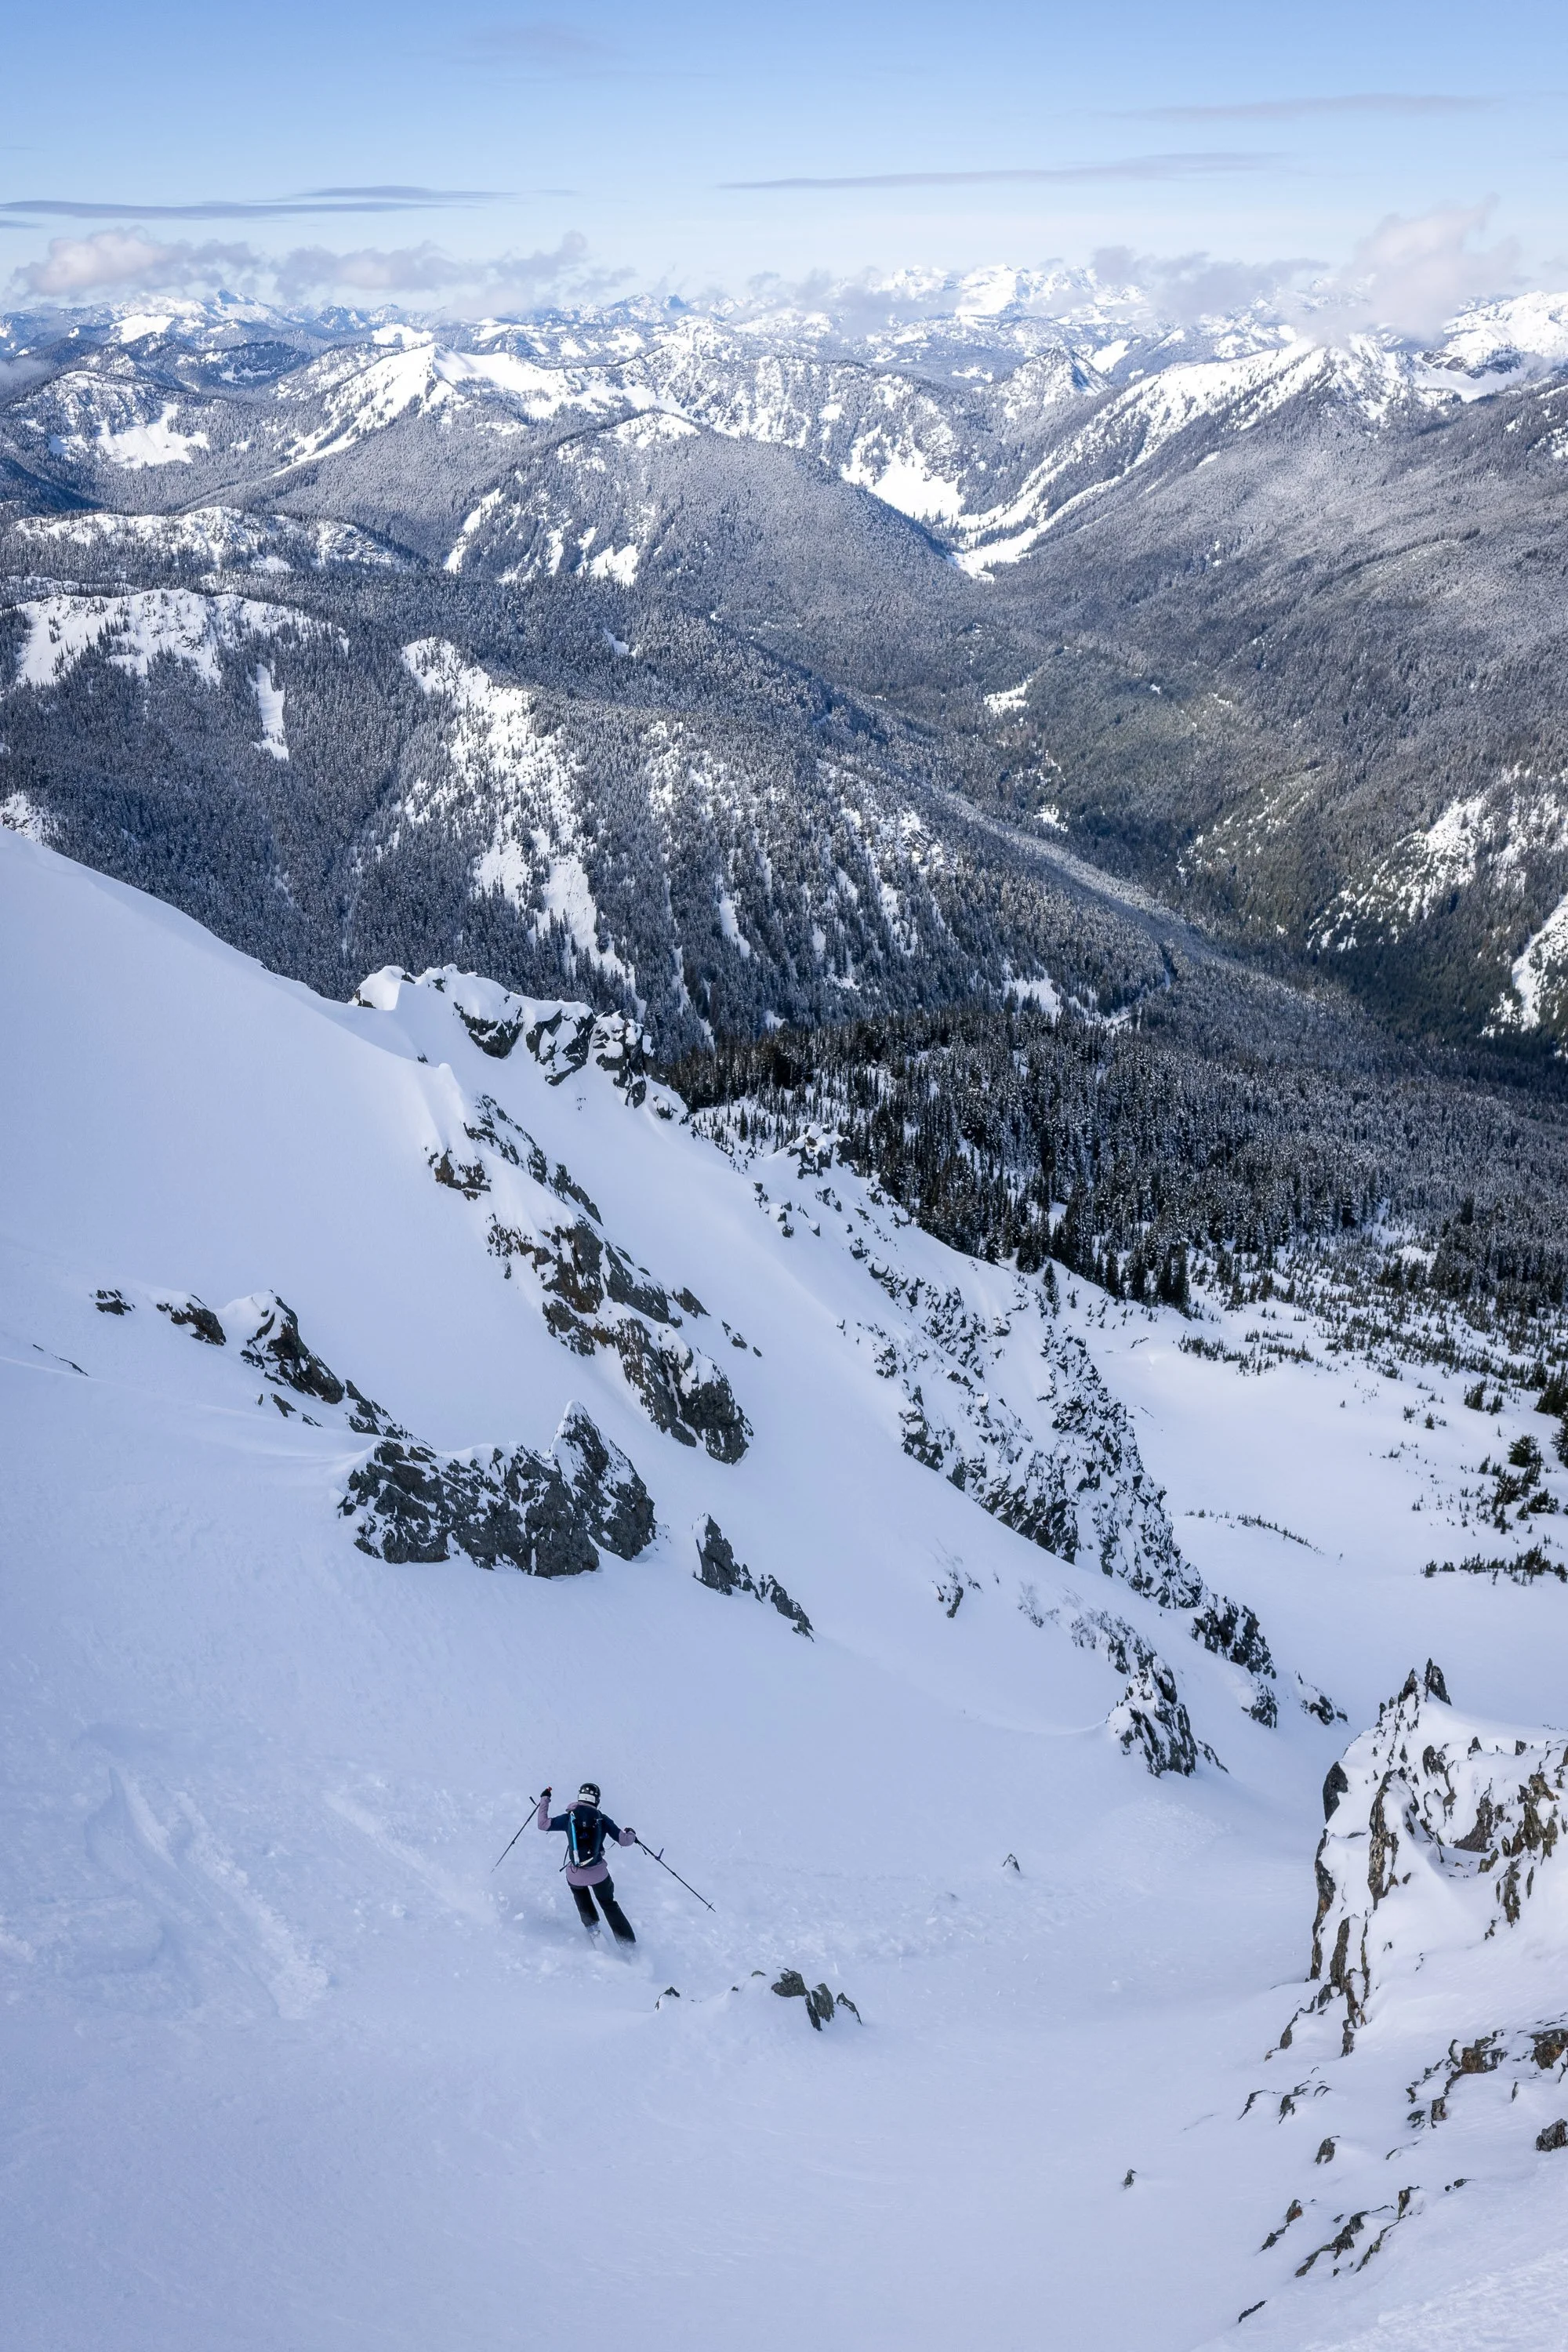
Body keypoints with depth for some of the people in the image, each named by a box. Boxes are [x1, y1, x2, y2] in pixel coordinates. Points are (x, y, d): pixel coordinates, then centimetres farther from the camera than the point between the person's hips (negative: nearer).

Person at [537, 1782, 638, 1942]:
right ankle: (628, 1943, 20)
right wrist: (632, 1835, 22)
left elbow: (543, 1824, 2)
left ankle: (592, 1926, 31)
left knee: (579, 1888, 38)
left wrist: (544, 1800, 14)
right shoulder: (602, 1819, -3)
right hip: (599, 1874, 0)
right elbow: (623, 1840, -1)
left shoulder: (569, 1818, -3)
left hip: (575, 1875, 0)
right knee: (609, 1904, 24)